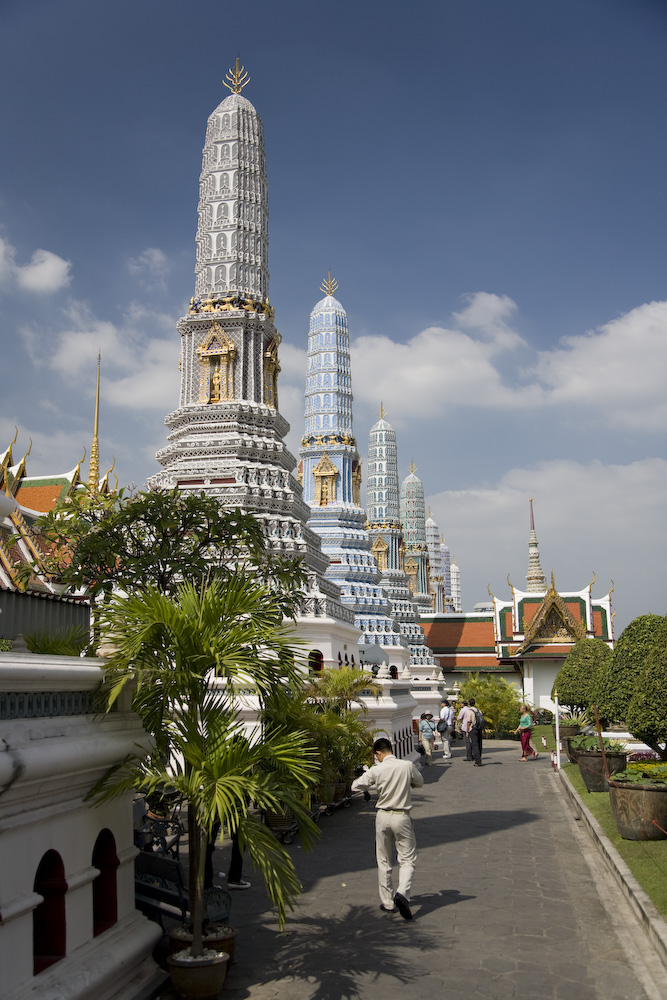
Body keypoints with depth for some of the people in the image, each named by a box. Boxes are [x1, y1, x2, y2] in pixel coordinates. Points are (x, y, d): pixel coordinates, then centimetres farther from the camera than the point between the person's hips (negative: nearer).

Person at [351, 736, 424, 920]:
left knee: (383, 861, 13)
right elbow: (419, 782, 10)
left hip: (382, 816, 1)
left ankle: (387, 902, 17)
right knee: (407, 859, 5)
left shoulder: (376, 770, -9)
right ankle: (402, 893, -18)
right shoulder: (407, 766, -7)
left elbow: (356, 786, -1)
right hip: (402, 817, -1)